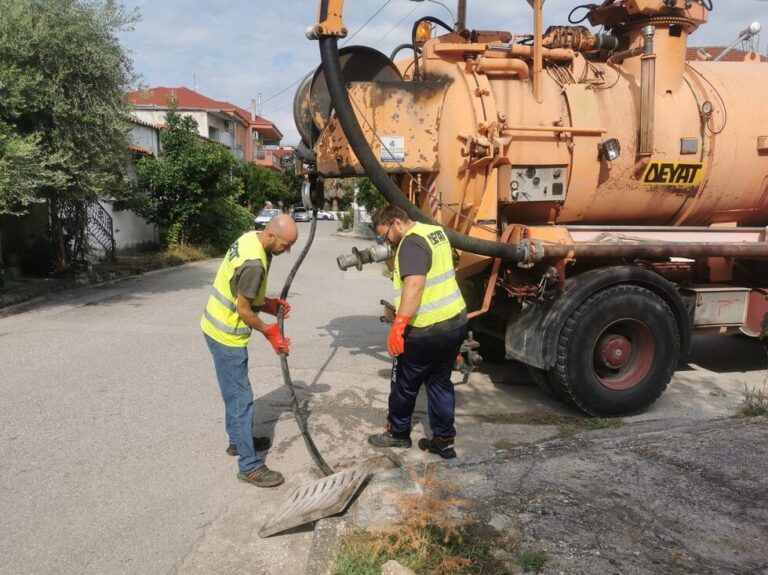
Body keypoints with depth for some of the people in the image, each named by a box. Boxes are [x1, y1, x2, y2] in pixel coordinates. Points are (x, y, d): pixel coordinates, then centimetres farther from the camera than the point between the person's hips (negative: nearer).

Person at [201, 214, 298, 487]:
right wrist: (270, 333, -9)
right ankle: (250, 466, 6)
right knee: (241, 398, -3)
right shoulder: (254, 262, -30)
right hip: (227, 335, -10)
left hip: (220, 327, 10)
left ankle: (237, 440, 40)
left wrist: (270, 304, 2)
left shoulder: (250, 238, 0)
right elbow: (244, 310, -22)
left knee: (235, 392, 23)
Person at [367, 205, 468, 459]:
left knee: (404, 384, 11)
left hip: (427, 331, -9)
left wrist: (398, 324, -35)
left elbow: (414, 286, -32)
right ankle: (444, 440, 23)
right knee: (440, 382, 18)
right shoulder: (434, 231, 11)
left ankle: (398, 433, 28)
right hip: (456, 320, 9)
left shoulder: (412, 243, -19)